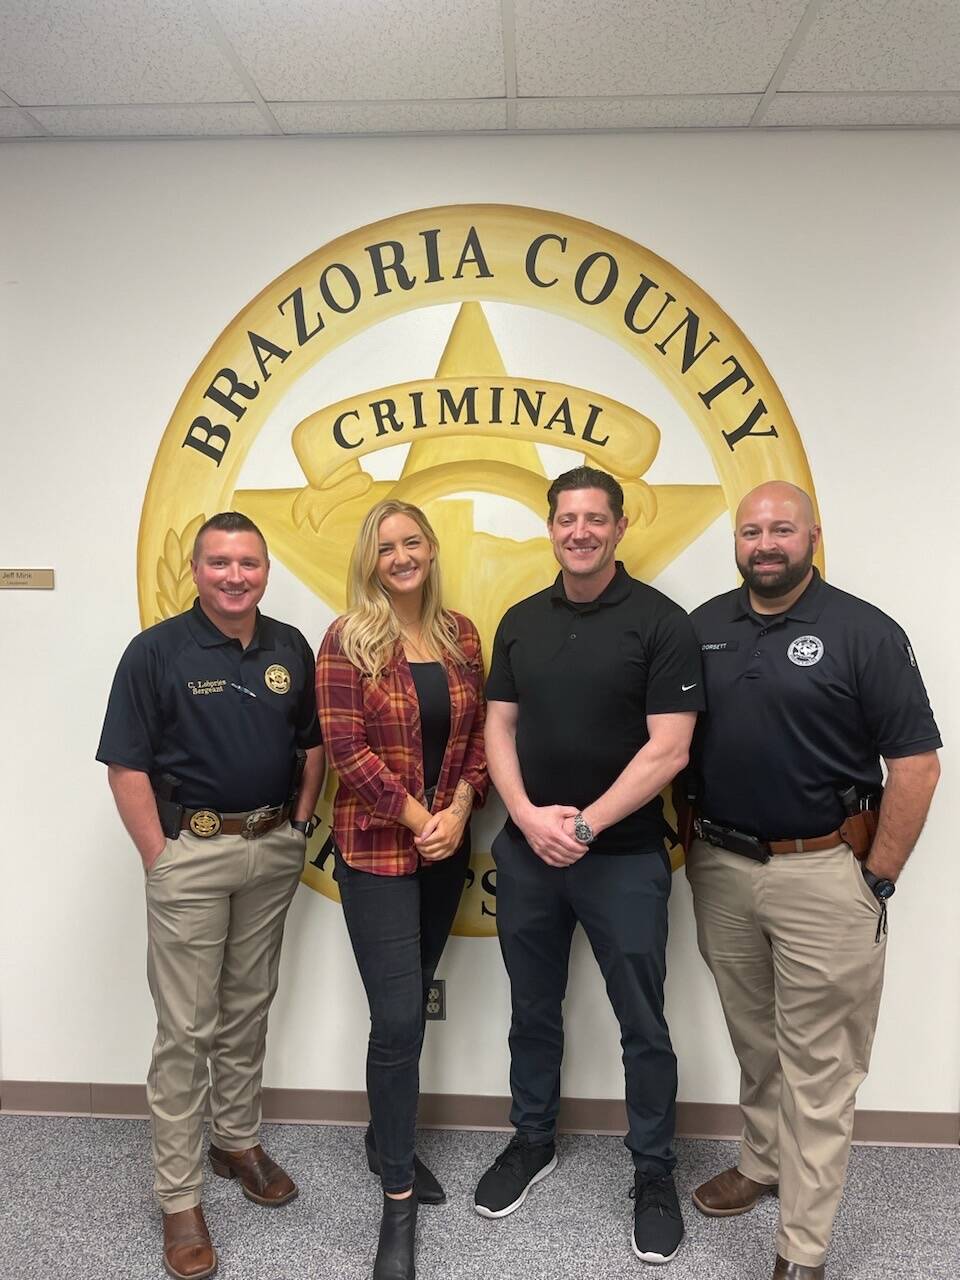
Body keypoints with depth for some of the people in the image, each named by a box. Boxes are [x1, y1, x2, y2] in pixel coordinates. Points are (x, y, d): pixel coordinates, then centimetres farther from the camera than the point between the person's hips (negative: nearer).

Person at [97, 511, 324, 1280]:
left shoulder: (290, 648, 4)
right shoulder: (156, 652, -9)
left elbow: (313, 742, 12)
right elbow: (127, 766, -10)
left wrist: (301, 822, 4)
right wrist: (159, 859, -12)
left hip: (275, 850, 5)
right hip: (192, 851, -4)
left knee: (249, 1008, 19)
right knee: (185, 1027, 4)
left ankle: (238, 1139, 38)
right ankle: (179, 1197, 18)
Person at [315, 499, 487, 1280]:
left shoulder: (461, 634, 6)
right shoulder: (347, 640, -8)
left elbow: (480, 733, 6)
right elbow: (345, 749, -13)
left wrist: (459, 810, -8)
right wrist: (418, 817, -15)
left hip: (448, 848, 5)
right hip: (377, 850, -5)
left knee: (411, 1005, 17)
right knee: (398, 1018, -5)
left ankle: (386, 1138, 39)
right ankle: (399, 1203, 11)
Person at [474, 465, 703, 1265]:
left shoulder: (661, 622, -9)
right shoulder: (521, 622, 5)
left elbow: (668, 750, -14)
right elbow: (499, 730, 5)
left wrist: (587, 824, -16)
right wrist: (529, 817, -10)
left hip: (625, 857, -4)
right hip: (525, 853, 4)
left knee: (643, 1025, 10)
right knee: (533, 1010, 18)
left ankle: (655, 1173, 29)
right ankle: (532, 1142, 39)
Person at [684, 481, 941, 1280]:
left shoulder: (864, 632, -10)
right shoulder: (704, 627, 4)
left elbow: (915, 763, -9)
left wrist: (877, 880, -9)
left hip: (821, 872, -4)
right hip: (719, 867, 5)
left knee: (818, 1061, 6)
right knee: (754, 1040, 21)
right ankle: (764, 1162, 42)